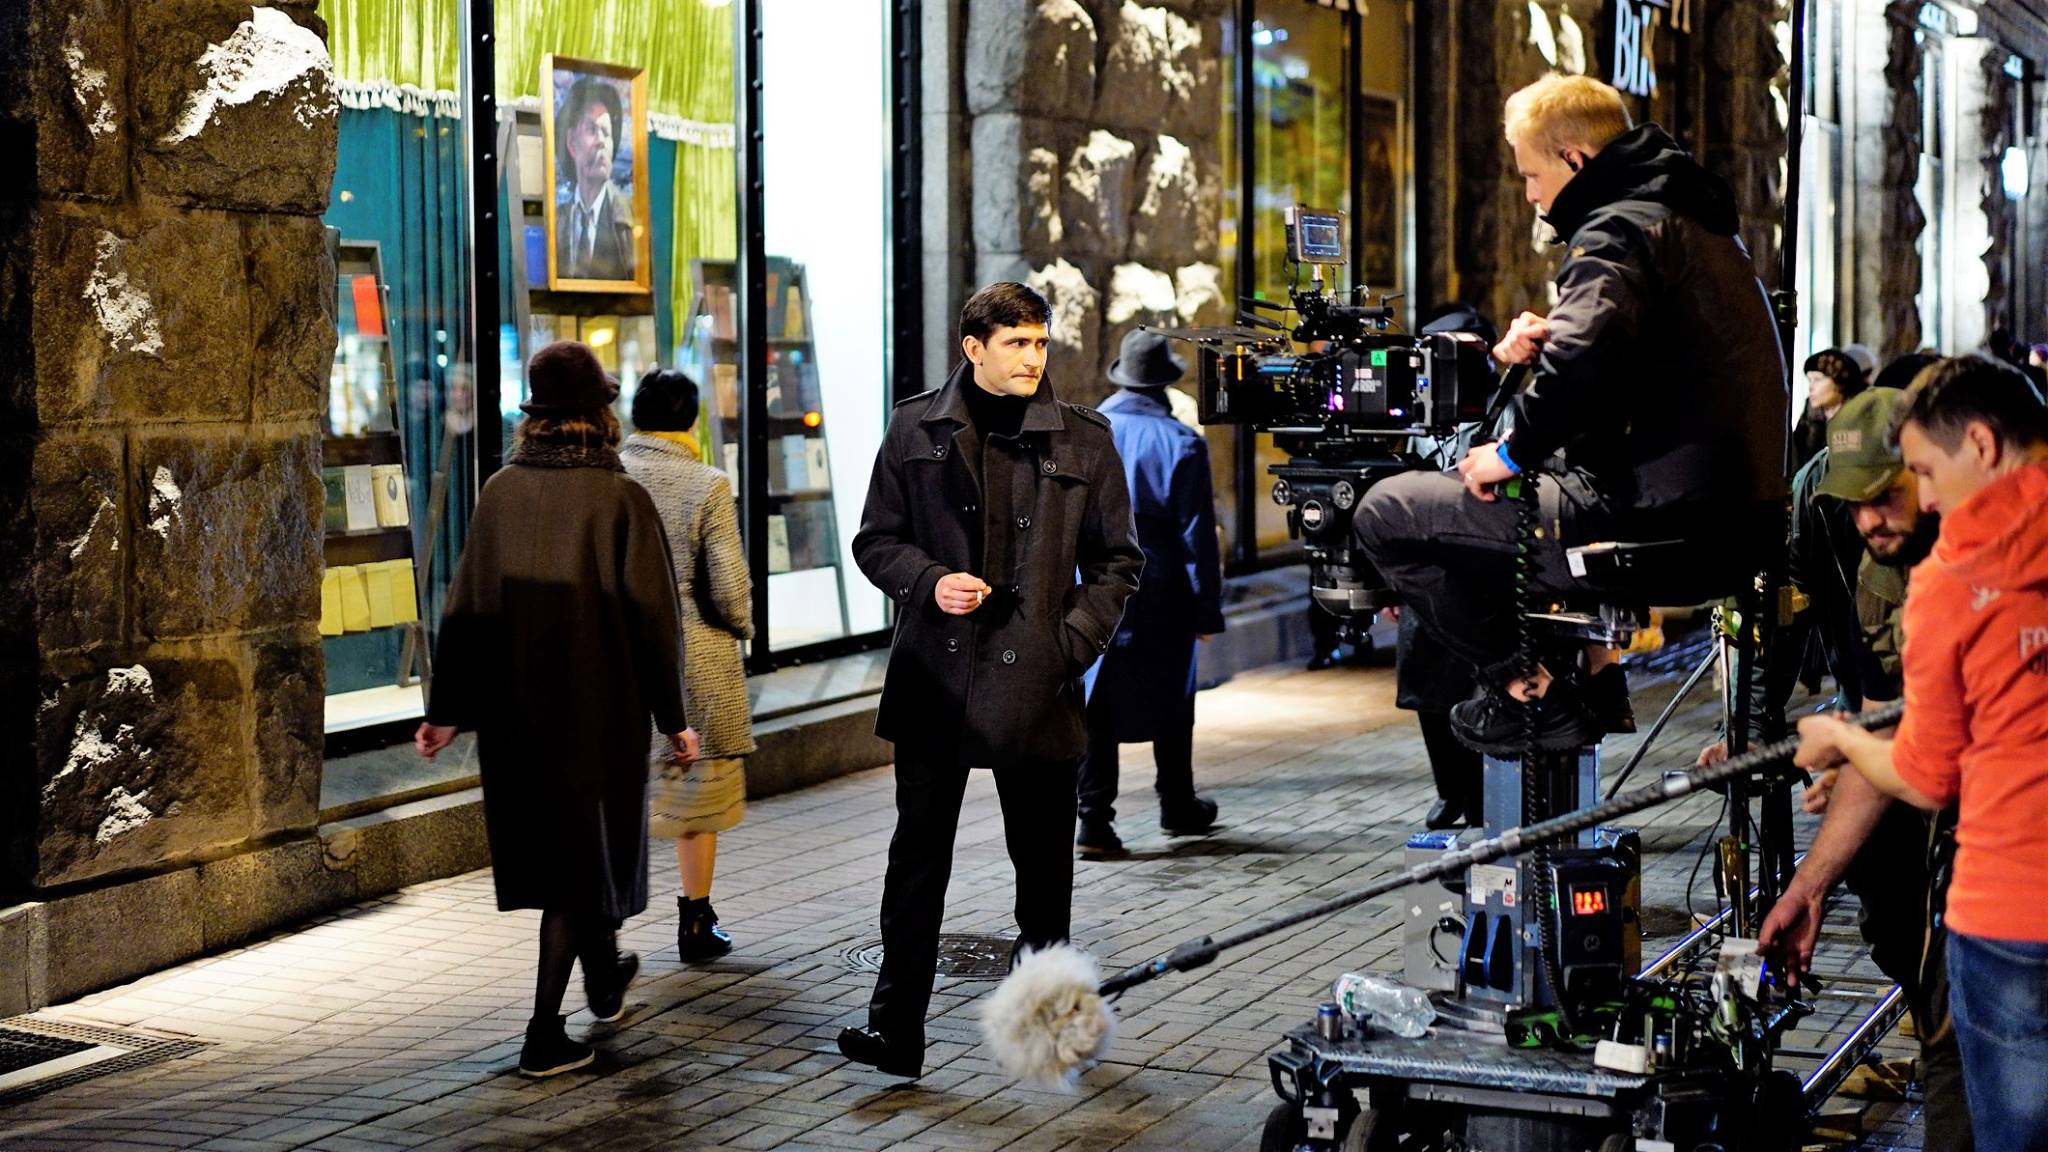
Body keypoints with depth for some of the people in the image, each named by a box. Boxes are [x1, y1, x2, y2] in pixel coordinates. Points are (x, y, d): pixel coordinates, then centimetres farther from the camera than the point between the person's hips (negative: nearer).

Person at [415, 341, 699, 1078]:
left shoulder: (501, 492, -1)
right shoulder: (620, 498, -12)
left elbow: (467, 606, 2)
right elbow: (652, 615, -11)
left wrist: (447, 709, 8)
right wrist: (673, 718, -3)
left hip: (515, 711, 5)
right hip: (600, 708, -5)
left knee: (549, 844, 21)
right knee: (583, 856, 3)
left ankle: (605, 980, 41)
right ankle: (545, 1034, -1)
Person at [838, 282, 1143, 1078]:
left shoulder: (1083, 439, 5)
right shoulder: (917, 430, 5)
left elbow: (1117, 559, 9)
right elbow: (875, 541, 9)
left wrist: (1076, 640, -5)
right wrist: (929, 582, -11)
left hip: (1036, 680, 1)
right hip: (936, 677, 0)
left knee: (1043, 857, 9)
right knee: (918, 853, -1)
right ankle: (895, 1028, 3)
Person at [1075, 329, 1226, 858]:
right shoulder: (1182, 443, -8)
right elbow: (1197, 535, -7)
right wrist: (1207, 610, -2)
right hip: (1160, 597, -1)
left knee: (1095, 702, 4)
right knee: (1168, 700, 15)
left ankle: (1094, 818, -3)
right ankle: (1177, 807, 28)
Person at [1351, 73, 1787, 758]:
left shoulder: (1614, 232, -12)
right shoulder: (1696, 220, 20)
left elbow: (1584, 361, -31)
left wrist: (1516, 452, -15)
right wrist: (1541, 343, 11)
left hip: (1662, 524, -10)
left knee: (1387, 512, -4)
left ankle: (1527, 692, -1)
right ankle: (1594, 671, 23)